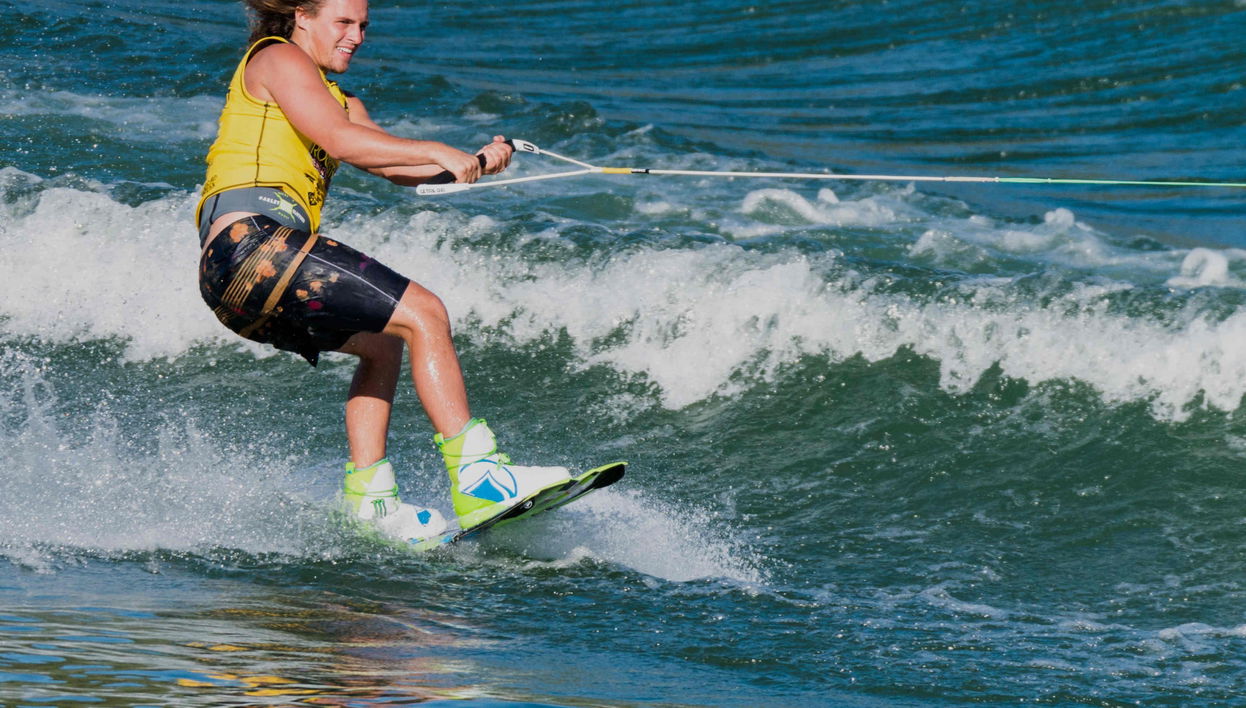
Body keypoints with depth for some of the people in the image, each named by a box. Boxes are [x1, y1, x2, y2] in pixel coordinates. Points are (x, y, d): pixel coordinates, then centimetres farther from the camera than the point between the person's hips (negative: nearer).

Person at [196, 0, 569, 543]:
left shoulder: (336, 98, 30)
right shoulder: (276, 59, 3)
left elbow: (397, 166, 18)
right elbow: (336, 138, -12)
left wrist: (474, 163, 2)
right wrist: (437, 153, -10)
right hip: (252, 239, -10)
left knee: (384, 343, 27)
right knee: (423, 314, -13)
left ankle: (368, 499, 18)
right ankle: (477, 478, -21)